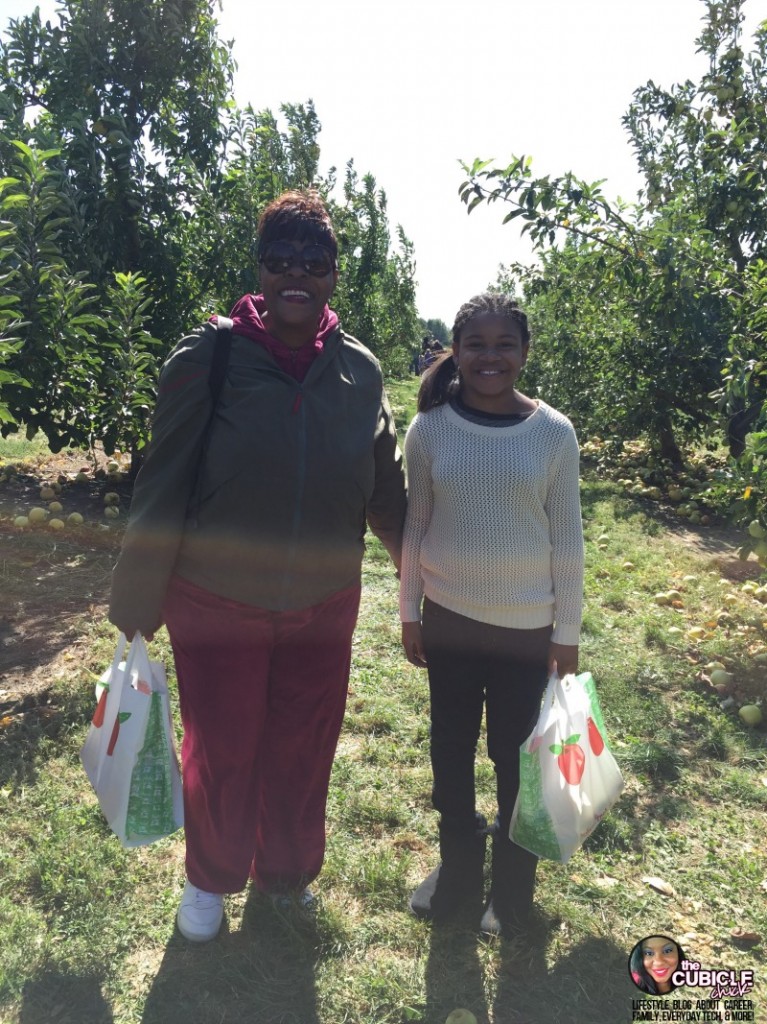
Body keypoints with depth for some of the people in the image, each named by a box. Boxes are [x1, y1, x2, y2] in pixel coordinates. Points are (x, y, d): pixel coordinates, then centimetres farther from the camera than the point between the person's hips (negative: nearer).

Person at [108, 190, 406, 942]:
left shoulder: (359, 372, -4)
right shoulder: (208, 359, -13)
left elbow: (385, 490, 5)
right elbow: (162, 489, -10)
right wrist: (138, 601, -5)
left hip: (323, 605, 3)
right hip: (217, 604, -2)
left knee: (303, 751, 18)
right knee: (220, 752, 15)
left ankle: (288, 871, 47)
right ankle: (210, 879, 45)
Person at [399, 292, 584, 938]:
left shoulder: (553, 433, -9)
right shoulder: (430, 428, -6)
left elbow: (567, 538, -3)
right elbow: (414, 527, 1)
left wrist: (567, 631, -1)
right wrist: (409, 613, 5)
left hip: (526, 626, -1)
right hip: (449, 618, 2)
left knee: (515, 758, 10)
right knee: (451, 751, 16)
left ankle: (512, 889, 35)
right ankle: (457, 873, 39)